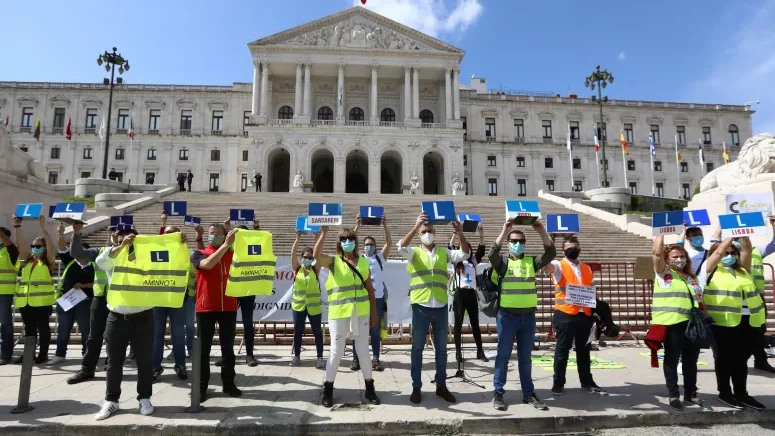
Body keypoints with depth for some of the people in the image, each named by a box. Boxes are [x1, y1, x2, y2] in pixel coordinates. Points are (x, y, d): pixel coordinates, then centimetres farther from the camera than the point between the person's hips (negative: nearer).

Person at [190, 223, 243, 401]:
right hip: (206, 307, -1)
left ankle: (229, 383, 20)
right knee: (203, 349, 5)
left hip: (228, 307, 2)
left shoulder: (233, 254, 8)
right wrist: (226, 244, -25)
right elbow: (207, 264, -19)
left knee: (228, 347, 9)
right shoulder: (198, 254, 2)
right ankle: (201, 387, 15)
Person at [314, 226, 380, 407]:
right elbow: (316, 255, -23)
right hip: (339, 313, -2)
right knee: (336, 351, 5)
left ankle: (369, 388, 25)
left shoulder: (363, 262, 7)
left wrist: (374, 313, 7)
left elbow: (370, 289, 9)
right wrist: (324, 233, -23)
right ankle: (328, 389, 21)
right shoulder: (333, 262, -1)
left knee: (363, 350, 11)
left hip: (361, 312, 3)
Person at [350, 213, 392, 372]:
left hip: (377, 297, 1)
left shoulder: (380, 257, 8)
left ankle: (375, 360, 11)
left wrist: (385, 226, -14)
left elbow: (389, 243, -3)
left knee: (375, 330, 6)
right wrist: (357, 226, -14)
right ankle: (356, 359, 11)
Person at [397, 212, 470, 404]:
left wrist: (460, 234, -18)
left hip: (441, 307, 3)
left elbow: (465, 254, -2)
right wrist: (416, 225, -29)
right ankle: (416, 387, 17)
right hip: (420, 307, -2)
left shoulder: (444, 253, 10)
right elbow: (401, 247, -18)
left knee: (441, 348, 12)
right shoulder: (414, 253, 2)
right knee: (417, 348, 6)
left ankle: (441, 385, 25)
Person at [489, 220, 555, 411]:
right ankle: (498, 392, 14)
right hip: (507, 315, -3)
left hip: (528, 316, 3)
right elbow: (492, 254, -22)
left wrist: (541, 231, -17)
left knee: (525, 357, 13)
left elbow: (551, 253, -6)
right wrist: (505, 231, -26)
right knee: (503, 355, 5)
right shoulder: (502, 262, 0)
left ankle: (528, 393, 23)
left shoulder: (531, 262, 8)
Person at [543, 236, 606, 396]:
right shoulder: (558, 266, -1)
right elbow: (545, 265, -24)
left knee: (584, 350, 16)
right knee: (562, 350, 3)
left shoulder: (587, 268, 15)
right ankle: (558, 383, 13)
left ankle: (587, 382, 29)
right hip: (565, 314, -5)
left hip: (585, 314, 5)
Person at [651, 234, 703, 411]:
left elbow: (699, 300, 21)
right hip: (672, 324, -6)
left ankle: (690, 393, 28)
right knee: (672, 360, 2)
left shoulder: (691, 277, 18)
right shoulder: (663, 273, -1)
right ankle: (673, 395, 12)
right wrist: (662, 234, -12)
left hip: (692, 324, 6)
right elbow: (656, 253, -15)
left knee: (691, 361, 14)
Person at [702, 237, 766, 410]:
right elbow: (719, 251, -8)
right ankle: (725, 393, 16)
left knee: (742, 359, 14)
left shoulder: (743, 270, 17)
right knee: (725, 358, 5)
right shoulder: (711, 270, 3)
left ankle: (741, 393, 25)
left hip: (748, 321, 5)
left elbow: (747, 249, 7)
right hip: (724, 321, -5)